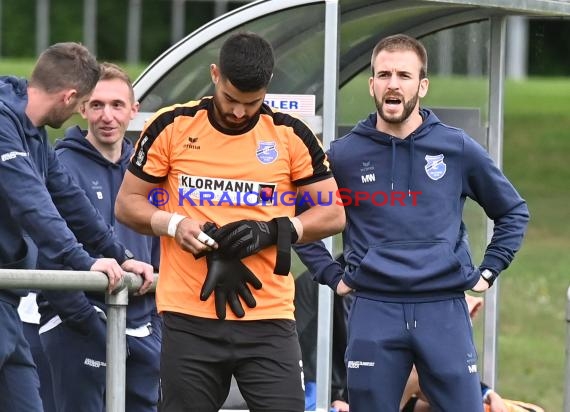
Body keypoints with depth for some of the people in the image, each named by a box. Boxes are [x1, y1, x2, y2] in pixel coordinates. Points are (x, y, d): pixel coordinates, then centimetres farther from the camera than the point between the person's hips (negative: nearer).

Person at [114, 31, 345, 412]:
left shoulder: (291, 136, 3)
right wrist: (174, 224, -11)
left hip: (269, 316, 0)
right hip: (189, 318, 0)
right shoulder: (171, 127, 2)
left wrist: (273, 231, -10)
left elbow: (333, 213, 7)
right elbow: (127, 204, 9)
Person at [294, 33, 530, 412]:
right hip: (374, 312, 0)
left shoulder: (459, 149, 4)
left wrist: (488, 271, 8)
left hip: (444, 310, 0)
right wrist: (329, 275, 7)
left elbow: (513, 211, 17)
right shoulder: (344, 154, 3)